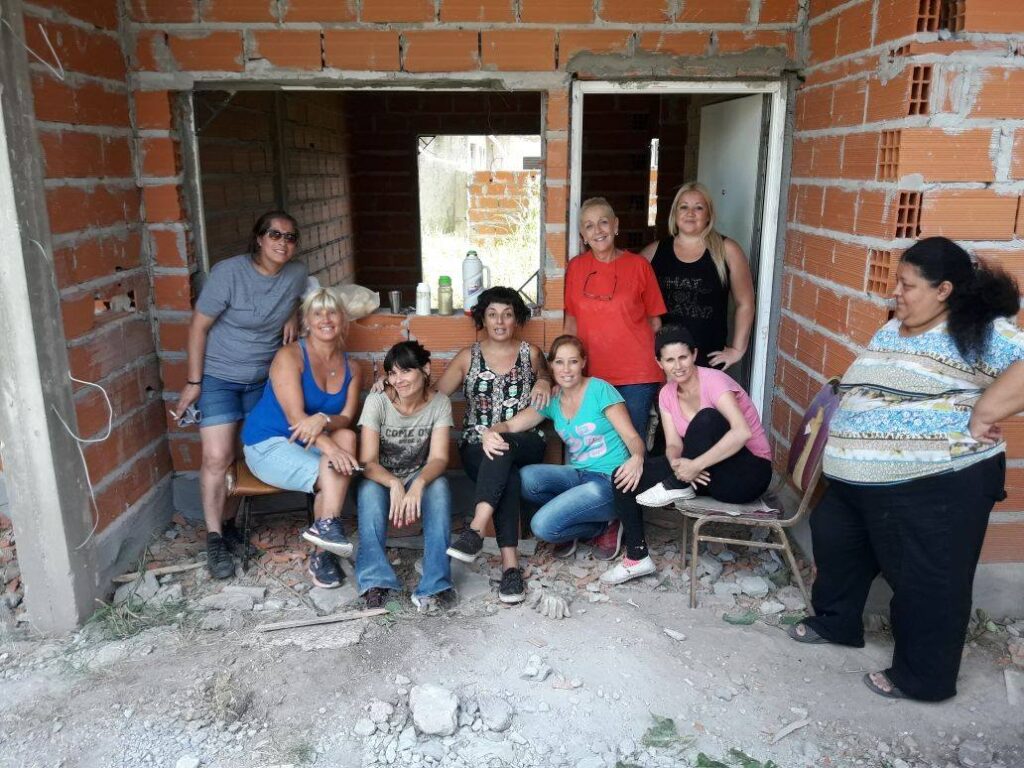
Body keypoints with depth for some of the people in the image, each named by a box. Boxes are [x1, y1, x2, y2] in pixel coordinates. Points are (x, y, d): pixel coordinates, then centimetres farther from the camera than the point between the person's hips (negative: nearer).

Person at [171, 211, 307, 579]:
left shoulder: (296, 273, -6)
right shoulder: (228, 273, -19)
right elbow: (199, 327, -12)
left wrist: (293, 316, -5)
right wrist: (192, 383, -12)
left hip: (263, 379, 5)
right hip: (218, 376, -4)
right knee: (217, 458, -9)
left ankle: (227, 519, 29)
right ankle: (215, 539, 3)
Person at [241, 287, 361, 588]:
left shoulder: (350, 368, 4)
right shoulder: (289, 356, -14)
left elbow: (347, 419, -8)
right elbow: (295, 417, -23)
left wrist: (323, 420, -33)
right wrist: (331, 448, -38)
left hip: (310, 447, 6)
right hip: (269, 445, -6)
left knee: (346, 438, -28)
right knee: (335, 472, -30)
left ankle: (325, 528, -25)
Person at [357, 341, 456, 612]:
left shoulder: (439, 404, -12)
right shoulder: (377, 402, -16)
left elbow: (438, 458, -20)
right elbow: (367, 462, -21)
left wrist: (418, 485, -42)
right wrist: (394, 483, -43)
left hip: (418, 479, 1)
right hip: (380, 480, -1)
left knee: (438, 486, -32)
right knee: (370, 490, -35)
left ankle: (434, 585, -34)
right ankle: (375, 582, -35)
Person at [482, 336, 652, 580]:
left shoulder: (600, 390, -10)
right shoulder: (552, 401, 6)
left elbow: (632, 437, -13)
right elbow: (510, 425, 2)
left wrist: (637, 458, -37)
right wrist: (490, 433, -23)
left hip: (609, 481, -6)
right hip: (578, 476, 6)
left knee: (543, 525, -22)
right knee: (526, 478, -22)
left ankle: (600, 526, 6)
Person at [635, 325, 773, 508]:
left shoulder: (714, 381, -19)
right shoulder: (666, 395, 2)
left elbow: (742, 432, -34)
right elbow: (673, 444, -4)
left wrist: (696, 465, -37)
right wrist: (677, 463, -28)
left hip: (749, 471, -5)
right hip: (709, 473, 5)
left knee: (707, 418, -32)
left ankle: (677, 485, -19)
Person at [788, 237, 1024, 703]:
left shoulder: (981, 332, -13)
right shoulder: (892, 330, 12)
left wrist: (980, 417, -24)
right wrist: (842, 443, 11)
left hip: (937, 487, -9)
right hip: (859, 481, 9)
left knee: (927, 583, 5)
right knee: (836, 547, 20)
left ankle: (922, 678, 22)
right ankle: (836, 622, 42)